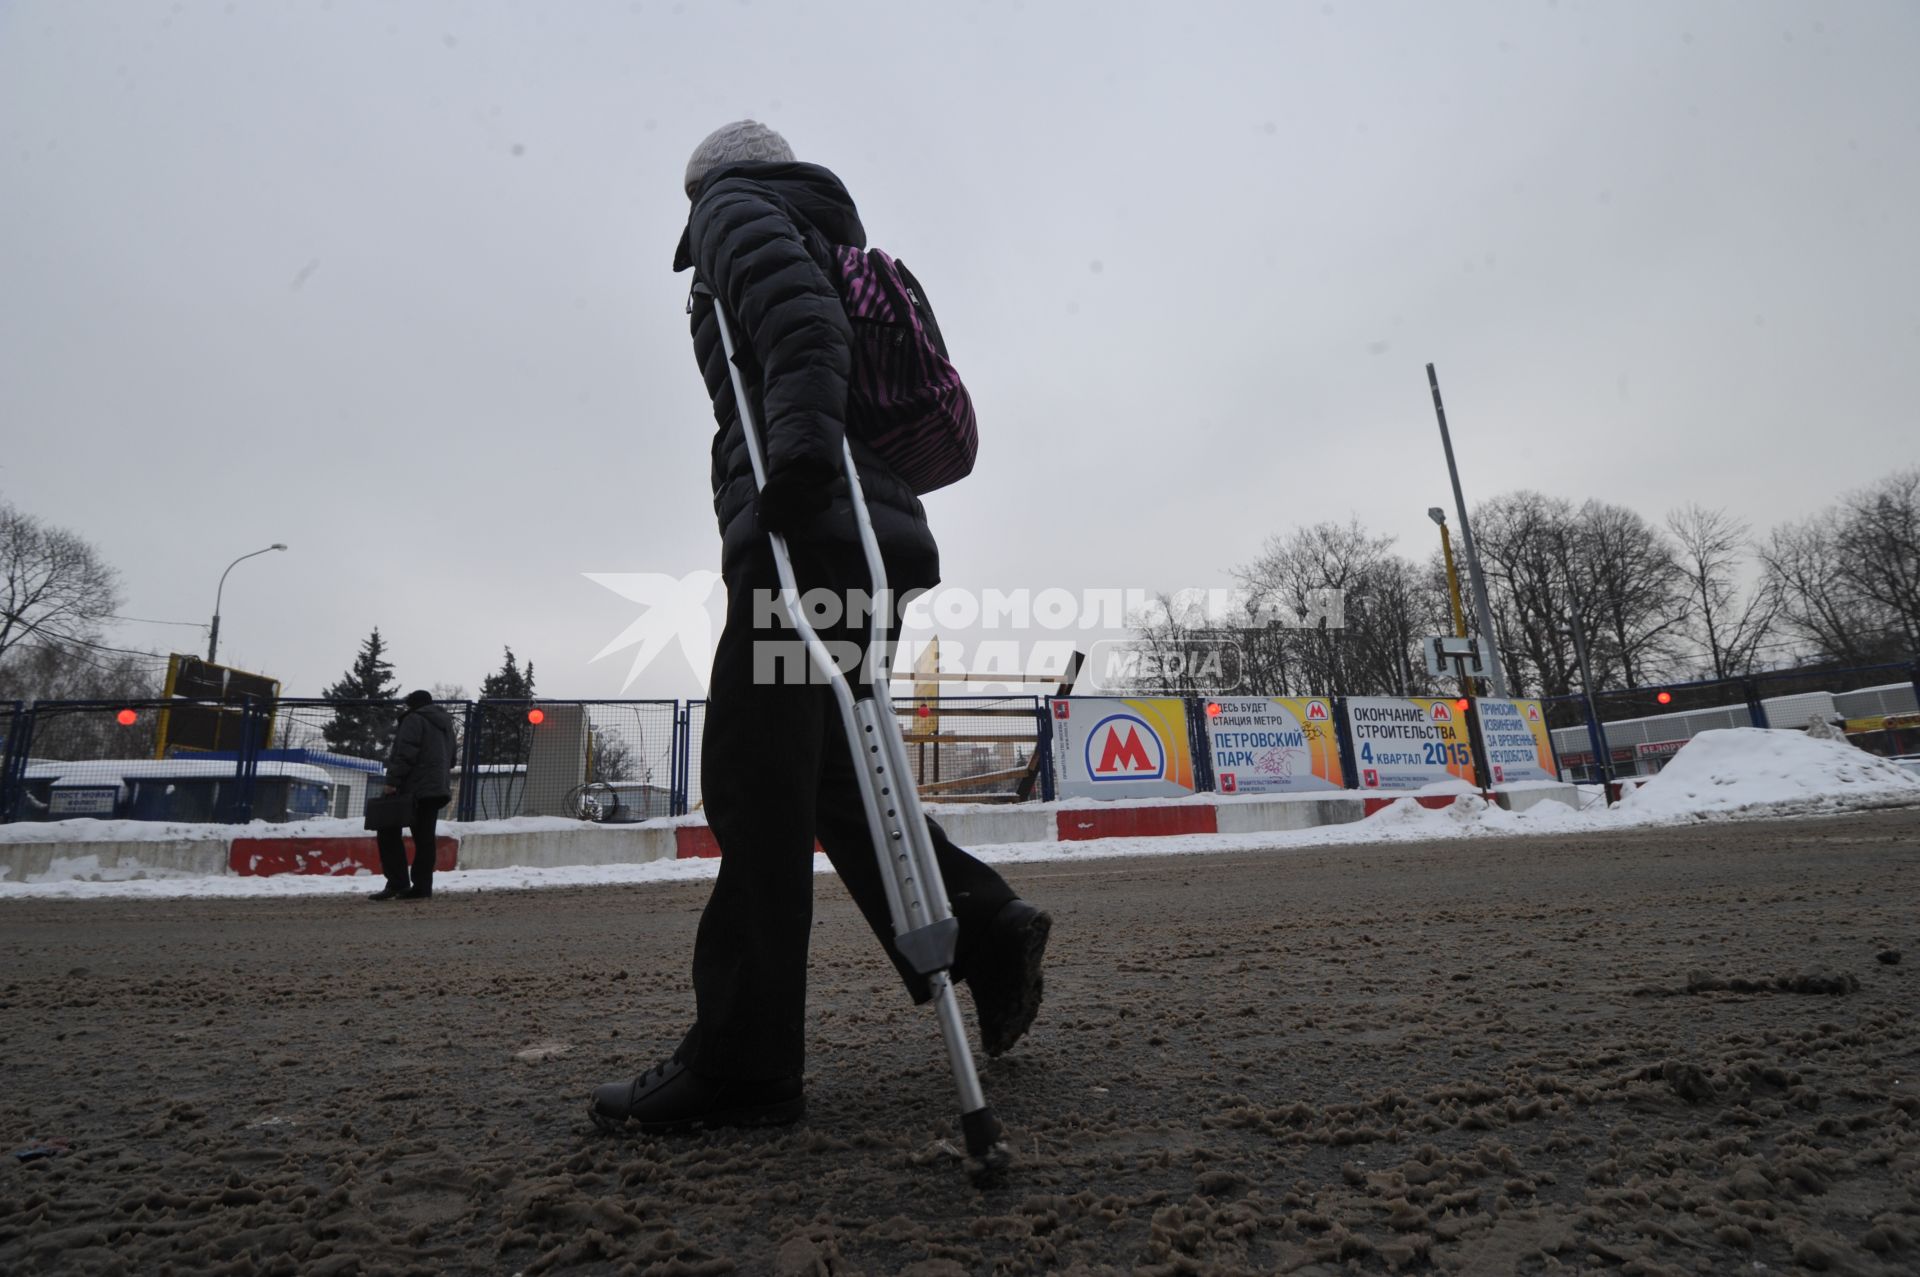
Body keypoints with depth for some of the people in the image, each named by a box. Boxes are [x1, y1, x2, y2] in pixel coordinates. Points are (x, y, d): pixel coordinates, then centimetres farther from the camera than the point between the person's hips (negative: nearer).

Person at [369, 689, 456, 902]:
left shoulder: (414, 719, -5)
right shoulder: (445, 724, 22)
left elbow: (405, 754, -16)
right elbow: (450, 758, 26)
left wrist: (393, 781, -16)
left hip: (415, 788, -8)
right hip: (438, 788, 8)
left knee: (388, 832, -2)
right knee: (425, 838, 5)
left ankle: (397, 883, -10)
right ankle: (422, 887, 2)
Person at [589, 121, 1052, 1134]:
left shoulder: (735, 203, 13)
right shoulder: (831, 239, 37)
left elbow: (797, 307, -13)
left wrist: (802, 427, -29)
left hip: (807, 529, -9)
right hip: (870, 530, 9)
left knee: (754, 783, -11)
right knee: (826, 775, 11)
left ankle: (741, 1060, -6)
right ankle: (984, 928, 11)